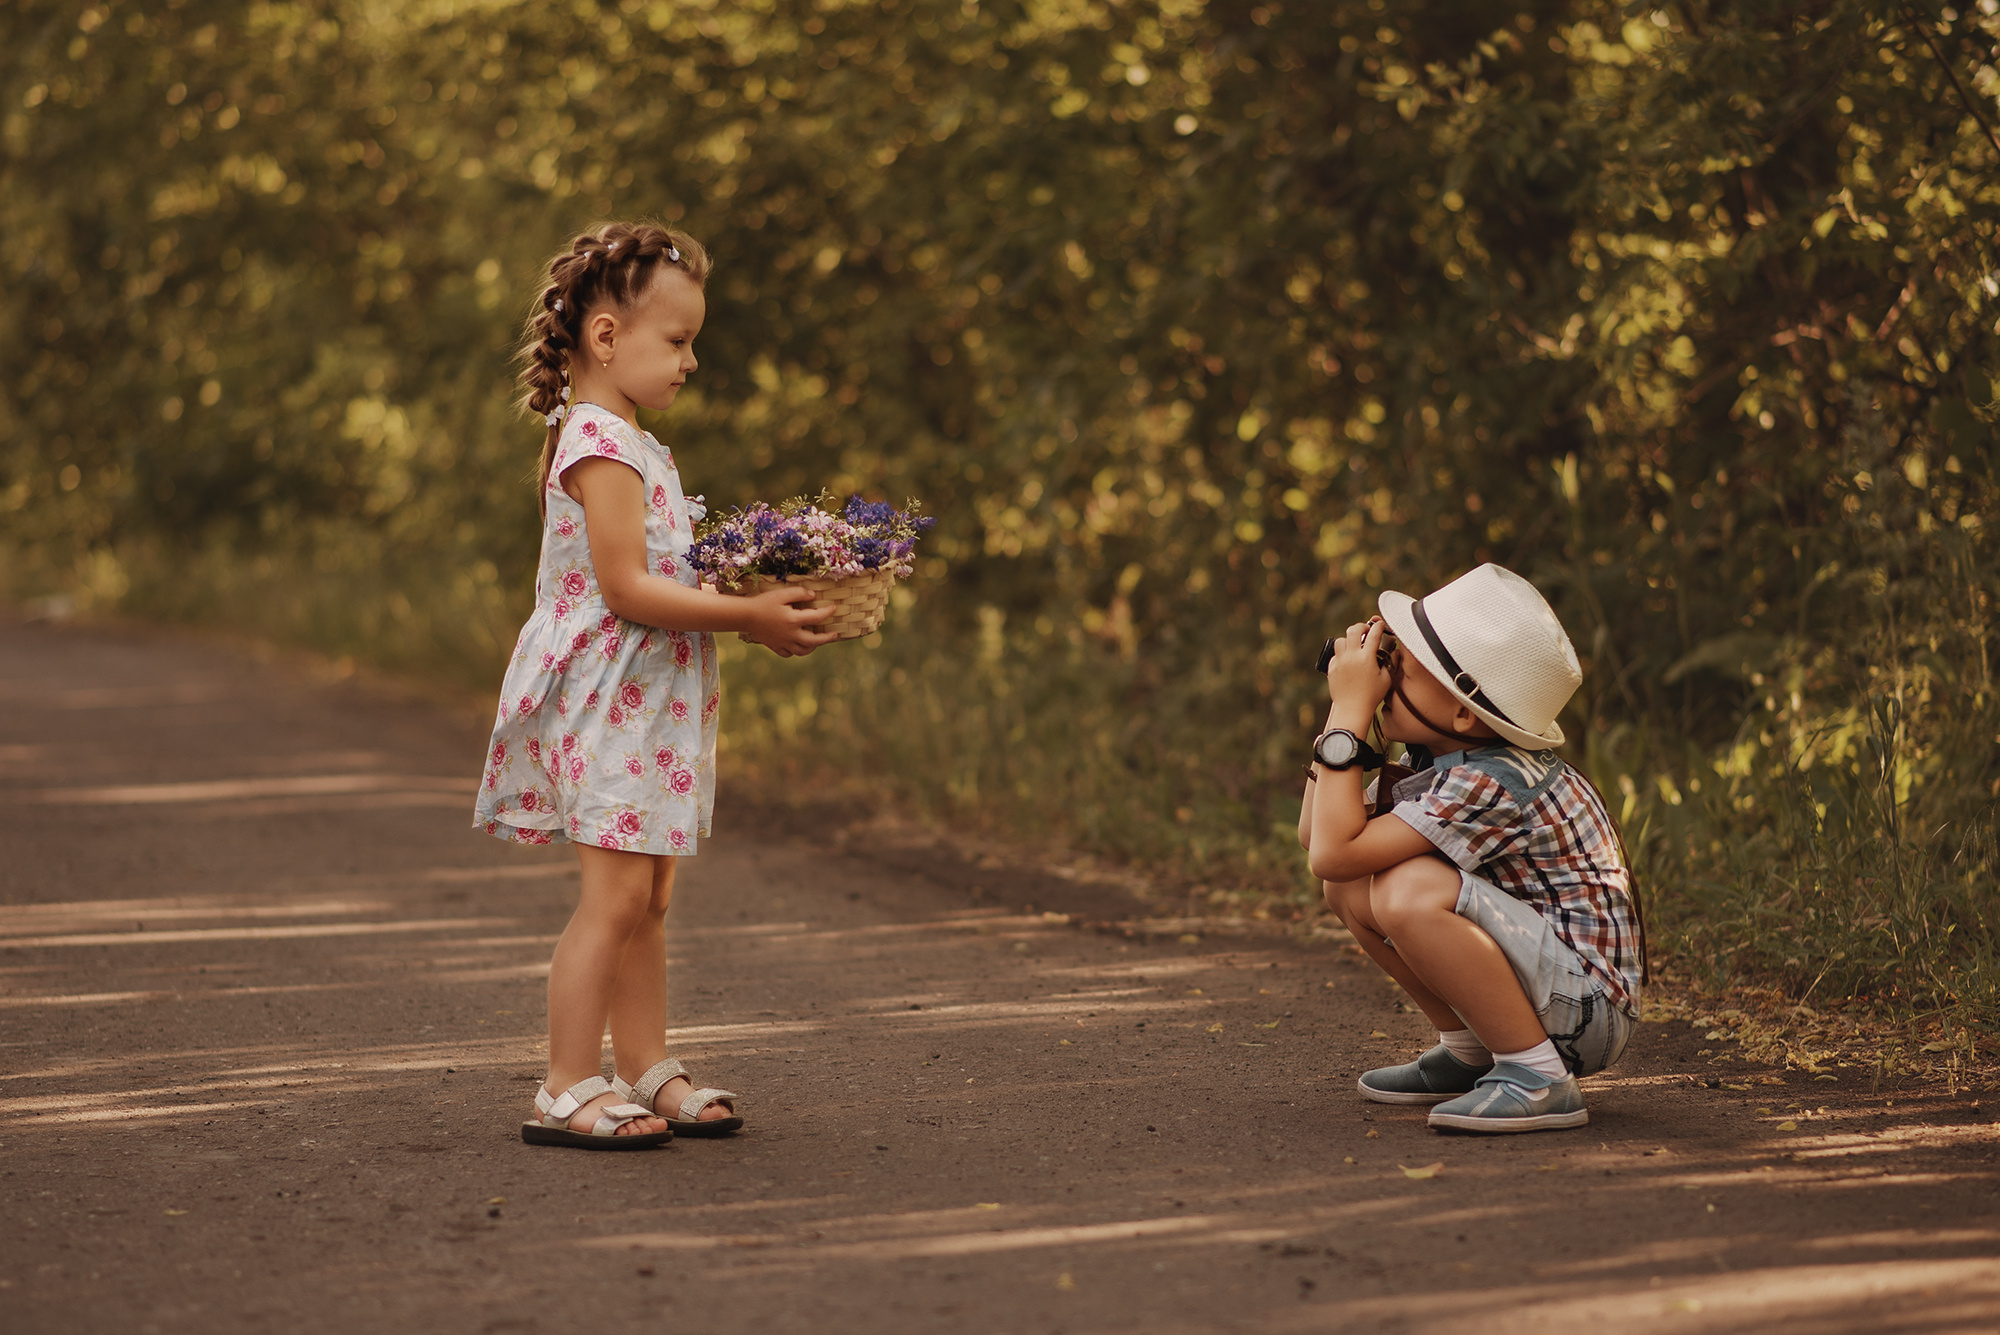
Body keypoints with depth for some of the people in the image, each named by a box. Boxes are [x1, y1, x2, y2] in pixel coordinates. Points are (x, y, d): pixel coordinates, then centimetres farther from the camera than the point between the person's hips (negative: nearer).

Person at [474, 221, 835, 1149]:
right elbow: (626, 589, -21)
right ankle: (569, 1089, -5)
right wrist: (745, 616, -21)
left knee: (648, 898, 13)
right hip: (610, 697, -10)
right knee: (615, 895, -10)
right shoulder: (602, 448, -16)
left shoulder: (622, 444, 17)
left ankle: (645, 1069, 19)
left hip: (649, 699, 10)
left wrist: (751, 602, 11)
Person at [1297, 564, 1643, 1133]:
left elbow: (1333, 851, -28)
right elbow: (1316, 832, 5)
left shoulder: (1491, 786, -25)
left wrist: (1350, 711, -22)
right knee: (1351, 887, 3)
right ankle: (1471, 1052, 13)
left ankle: (1540, 1080, -19)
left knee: (1412, 889, -30)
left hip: (1588, 1007, -10)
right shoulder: (1442, 754, 3)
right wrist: (1347, 706, -2)